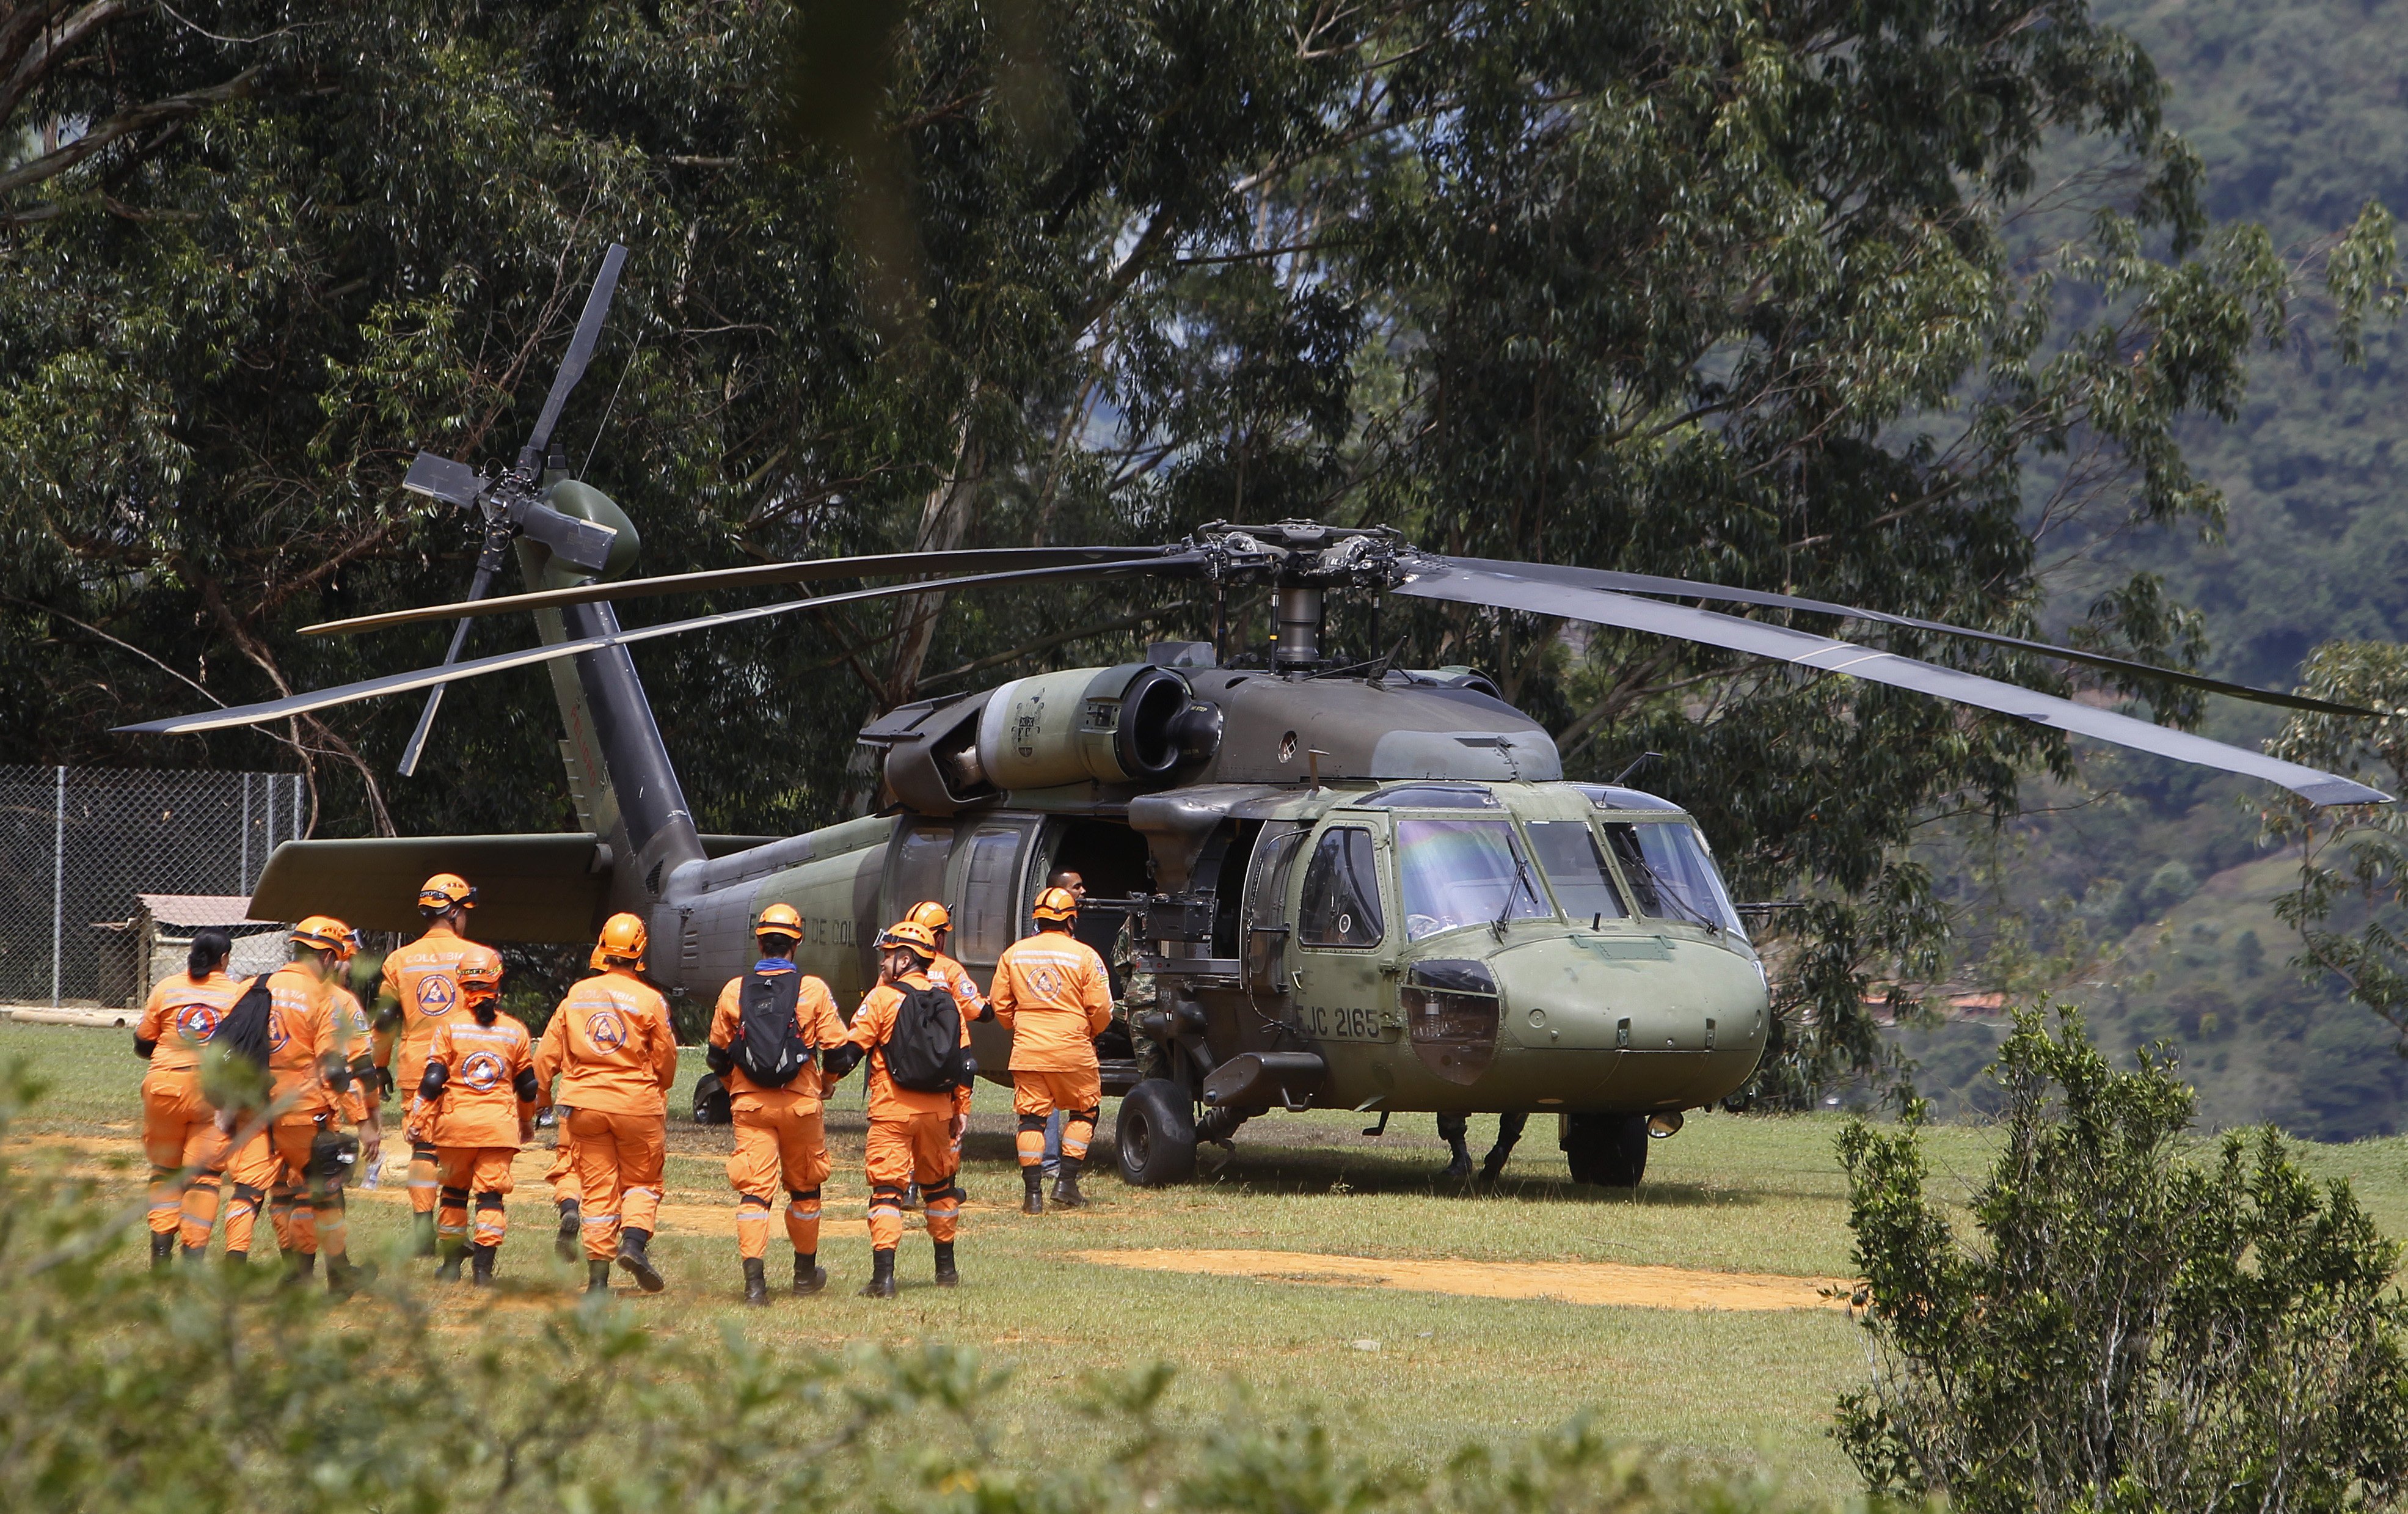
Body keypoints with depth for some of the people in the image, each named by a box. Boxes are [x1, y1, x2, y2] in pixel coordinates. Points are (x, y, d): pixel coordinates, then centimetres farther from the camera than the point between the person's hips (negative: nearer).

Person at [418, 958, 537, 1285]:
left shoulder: (450, 1027, -3)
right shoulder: (515, 1031, 5)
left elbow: (433, 1080, -6)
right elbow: (528, 1085, 13)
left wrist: (421, 1121, 0)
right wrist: (527, 1122, 28)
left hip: (456, 1122, 0)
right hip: (500, 1124, 0)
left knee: (454, 1189, 15)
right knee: (491, 1193, 1)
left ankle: (452, 1262, 20)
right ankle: (483, 1265, -8)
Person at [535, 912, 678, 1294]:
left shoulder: (576, 996, 2)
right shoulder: (649, 1000, -7)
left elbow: (548, 1052, 6)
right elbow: (665, 1061, 1)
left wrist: (540, 1091, 21)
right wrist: (658, 1090, 22)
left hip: (586, 1104, 2)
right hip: (637, 1102, -2)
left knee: (598, 1188, 7)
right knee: (641, 1181, 13)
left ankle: (598, 1272, 2)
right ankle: (634, 1241, -11)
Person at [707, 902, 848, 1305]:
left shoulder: (734, 991, 0)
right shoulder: (814, 990, -5)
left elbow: (717, 1055, 9)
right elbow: (839, 1048, -3)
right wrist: (826, 1082, 18)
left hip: (750, 1104, 0)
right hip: (800, 1103, 0)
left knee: (754, 1189, -2)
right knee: (804, 1187, 17)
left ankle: (754, 1274, -18)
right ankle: (806, 1271, 30)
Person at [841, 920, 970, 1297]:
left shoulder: (881, 998, -7)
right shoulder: (947, 1001, 8)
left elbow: (851, 1047, -7)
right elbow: (964, 1059, 10)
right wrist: (961, 1108, 16)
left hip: (892, 1110, -5)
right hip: (937, 1108, 5)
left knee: (886, 1188, -6)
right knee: (938, 1185, 19)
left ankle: (883, 1275, -17)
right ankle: (946, 1269, 27)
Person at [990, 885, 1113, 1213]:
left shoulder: (1013, 954, 4)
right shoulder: (1084, 956, -6)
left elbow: (1000, 1003, 8)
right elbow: (1101, 1009, -5)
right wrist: (1090, 1032, 16)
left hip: (1027, 1050, 2)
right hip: (1072, 1051, -2)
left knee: (1031, 1117, 7)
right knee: (1084, 1111, 15)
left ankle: (1033, 1192, 1)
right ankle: (1067, 1182, 7)